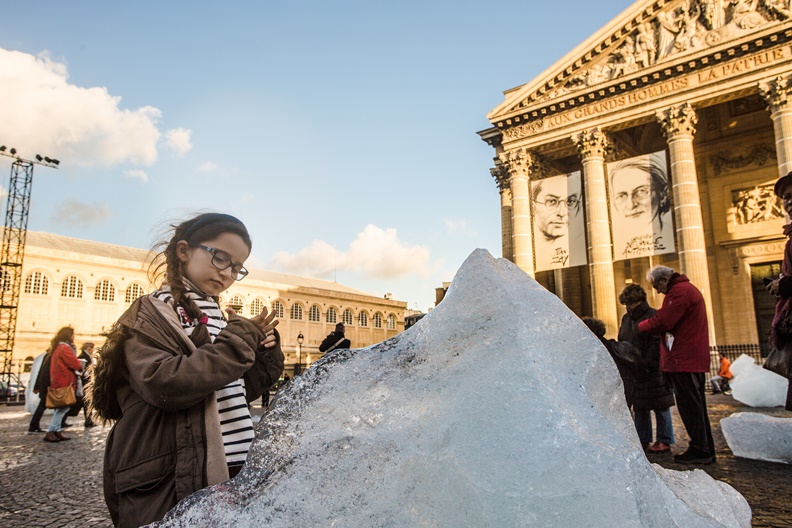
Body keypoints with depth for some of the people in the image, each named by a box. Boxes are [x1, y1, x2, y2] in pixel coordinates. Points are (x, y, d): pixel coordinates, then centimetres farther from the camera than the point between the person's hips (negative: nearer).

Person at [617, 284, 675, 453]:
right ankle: (643, 440, 20)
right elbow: (621, 343, 18)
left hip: (652, 370, -7)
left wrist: (648, 363, -21)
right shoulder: (626, 319, 14)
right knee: (639, 407, 12)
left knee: (660, 406, 2)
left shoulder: (653, 316, -8)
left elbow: (657, 343, -15)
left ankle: (664, 441, 11)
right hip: (633, 371, 7)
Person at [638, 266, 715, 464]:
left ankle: (700, 451, 1)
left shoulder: (679, 291, -13)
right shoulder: (688, 289, 23)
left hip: (683, 359, -11)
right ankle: (705, 449, 20)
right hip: (693, 359, 11)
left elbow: (662, 322, -19)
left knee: (689, 405, -5)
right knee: (695, 405, 14)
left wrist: (641, 326, -2)